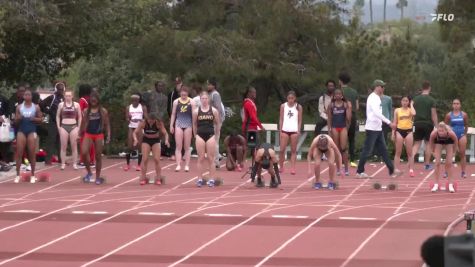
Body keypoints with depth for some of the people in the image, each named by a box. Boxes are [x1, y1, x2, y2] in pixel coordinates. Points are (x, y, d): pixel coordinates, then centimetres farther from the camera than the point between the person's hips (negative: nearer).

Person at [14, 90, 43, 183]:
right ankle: (18, 175, 0)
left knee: (32, 153, -1)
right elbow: (15, 121, 8)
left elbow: (41, 119, 6)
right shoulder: (19, 107, 5)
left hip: (32, 131, -1)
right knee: (19, 153, -3)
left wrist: (34, 119, -13)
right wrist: (18, 118, -14)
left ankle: (33, 175, 6)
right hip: (21, 131, 1)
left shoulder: (36, 107, 3)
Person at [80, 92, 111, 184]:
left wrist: (108, 136, -10)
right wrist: (80, 134, 11)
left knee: (98, 156, 3)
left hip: (99, 135, -1)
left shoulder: (103, 111, 1)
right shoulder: (86, 111, 6)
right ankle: (89, 172, 2)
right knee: (84, 152, -17)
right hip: (88, 134, 1)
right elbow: (84, 124, 12)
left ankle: (98, 177, 13)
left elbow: (107, 124, 1)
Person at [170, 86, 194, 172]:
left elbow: (193, 114, 2)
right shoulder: (176, 102, 3)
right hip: (179, 124, 1)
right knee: (178, 146, -4)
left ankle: (187, 165, 8)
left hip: (188, 124, -1)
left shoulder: (191, 102, -1)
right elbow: (173, 114, 8)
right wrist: (171, 125, 4)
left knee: (187, 147, 4)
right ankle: (178, 165, -5)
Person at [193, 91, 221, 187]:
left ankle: (212, 179, 3)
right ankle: (200, 179, 4)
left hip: (210, 136, 0)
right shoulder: (196, 111, 2)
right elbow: (194, 124, 11)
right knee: (200, 158, 1)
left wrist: (216, 135, 9)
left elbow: (218, 124, 8)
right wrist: (195, 135, 9)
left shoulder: (214, 111, 0)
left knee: (211, 159, 0)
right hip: (200, 136, 1)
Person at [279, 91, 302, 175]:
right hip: (285, 130, 1)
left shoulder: (298, 107, 4)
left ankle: (292, 168, 1)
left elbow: (300, 120, 7)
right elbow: (281, 119, 8)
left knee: (293, 150, 2)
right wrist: (280, 130, 2)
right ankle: (281, 167, 10)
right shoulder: (283, 106, 5)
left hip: (294, 131, -1)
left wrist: (299, 131, -2)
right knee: (282, 150, -2)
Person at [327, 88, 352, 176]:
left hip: (343, 127, -1)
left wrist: (349, 108, -10)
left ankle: (346, 168, -3)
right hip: (334, 128, 1)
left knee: (343, 148, -9)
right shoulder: (331, 105, 4)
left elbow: (348, 118, -2)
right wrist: (329, 130, 2)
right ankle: (338, 169, 10)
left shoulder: (345, 104, 1)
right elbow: (329, 118, 6)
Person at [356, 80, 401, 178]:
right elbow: (377, 113, -28)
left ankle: (392, 171, 12)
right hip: (372, 129, -10)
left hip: (378, 129, 10)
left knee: (383, 151, 10)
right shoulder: (372, 98, -16)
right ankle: (359, 172, 4)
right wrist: (389, 122, -31)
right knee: (367, 151, -3)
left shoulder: (377, 98, 14)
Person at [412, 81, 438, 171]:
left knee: (417, 144, 9)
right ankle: (427, 164, 11)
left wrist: (414, 122, 17)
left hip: (417, 123, 3)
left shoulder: (415, 99, 5)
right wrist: (436, 126, -3)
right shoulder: (431, 100, -7)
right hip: (428, 124, -3)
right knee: (428, 143, 8)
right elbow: (434, 114, -9)